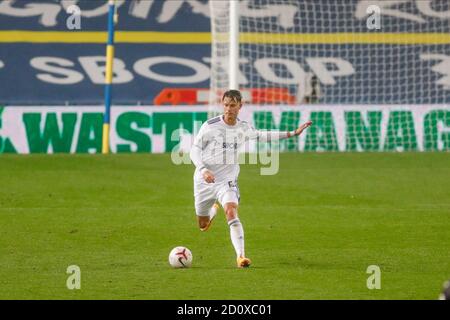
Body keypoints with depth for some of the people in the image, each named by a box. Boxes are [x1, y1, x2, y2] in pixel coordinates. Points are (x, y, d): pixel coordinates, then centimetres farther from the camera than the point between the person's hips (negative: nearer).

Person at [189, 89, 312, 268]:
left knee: (231, 213, -27)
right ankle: (213, 210, 48)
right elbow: (194, 150, -9)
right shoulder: (210, 126, -12)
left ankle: (241, 256, -30)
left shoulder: (244, 128, 0)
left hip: (227, 181, 0)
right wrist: (203, 170, -27)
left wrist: (292, 133, 20)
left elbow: (261, 135, 21)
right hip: (204, 181, 0)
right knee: (203, 225, 12)